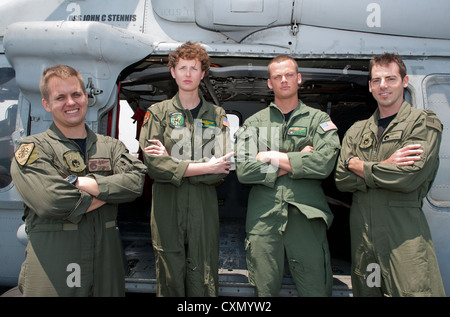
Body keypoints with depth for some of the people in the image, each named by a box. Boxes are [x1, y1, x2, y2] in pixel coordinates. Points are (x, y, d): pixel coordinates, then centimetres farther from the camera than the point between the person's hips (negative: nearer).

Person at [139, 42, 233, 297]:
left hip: (205, 208, 1)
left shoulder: (217, 115, 9)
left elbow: (223, 168, -4)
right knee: (170, 281, 9)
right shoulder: (158, 112, 6)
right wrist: (205, 167, -9)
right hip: (167, 209, -1)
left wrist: (172, 163, -9)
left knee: (204, 283, 8)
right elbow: (153, 165, -8)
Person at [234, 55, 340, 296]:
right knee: (264, 289, 10)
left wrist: (273, 156, -6)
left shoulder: (318, 119, 9)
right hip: (263, 216, 1)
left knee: (316, 289, 6)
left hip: (306, 215, 0)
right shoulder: (254, 123, 11)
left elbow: (325, 163, -10)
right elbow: (243, 170, -4)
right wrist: (295, 161, -5)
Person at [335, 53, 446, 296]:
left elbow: (409, 177, -14)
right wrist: (385, 167, -10)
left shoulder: (424, 124, 1)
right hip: (361, 229, 4)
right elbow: (341, 180, 2)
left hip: (405, 231, -4)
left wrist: (358, 165, -5)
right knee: (364, 292, 13)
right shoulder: (357, 131, 14)